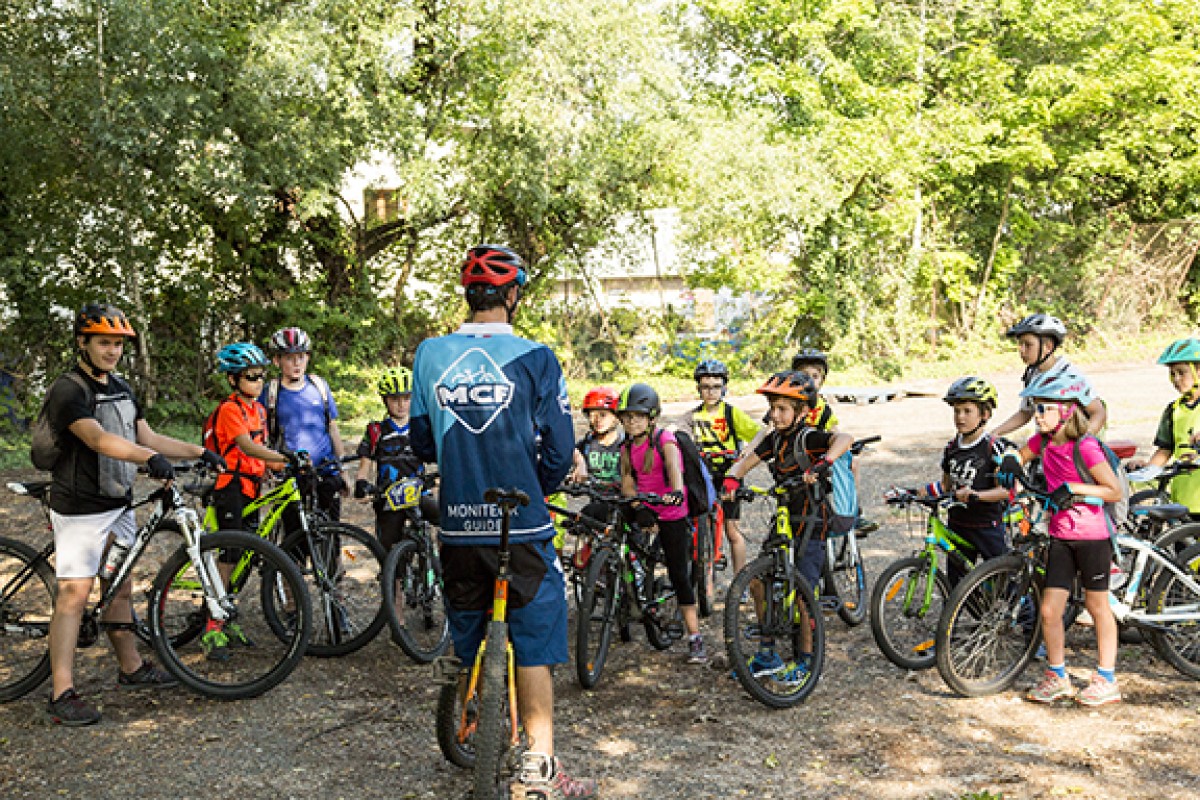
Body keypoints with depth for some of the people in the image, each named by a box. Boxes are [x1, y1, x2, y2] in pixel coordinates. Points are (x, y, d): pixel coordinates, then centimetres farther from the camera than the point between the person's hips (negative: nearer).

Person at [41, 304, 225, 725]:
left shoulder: (121, 389, 11)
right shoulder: (68, 391, -16)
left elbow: (148, 437, 12)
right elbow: (97, 439, -32)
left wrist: (200, 452, 3)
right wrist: (149, 457, -47)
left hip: (118, 506, 8)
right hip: (80, 511, -8)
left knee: (120, 588, 16)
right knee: (74, 595, -7)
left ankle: (131, 668, 28)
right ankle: (63, 694, -3)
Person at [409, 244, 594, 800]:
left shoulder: (430, 355, 1)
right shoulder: (534, 358, -9)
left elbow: (422, 442, 8)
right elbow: (560, 448, -6)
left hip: (458, 524, 4)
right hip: (520, 526, -3)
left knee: (468, 638, 19)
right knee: (533, 642, 5)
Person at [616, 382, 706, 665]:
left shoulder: (664, 439, -14)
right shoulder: (627, 446, 2)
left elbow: (674, 467, -33)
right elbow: (627, 483, -5)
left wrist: (676, 492, -53)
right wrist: (639, 508, -22)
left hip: (672, 514, -5)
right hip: (645, 511, 5)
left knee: (679, 575, -7)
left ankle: (695, 639, -2)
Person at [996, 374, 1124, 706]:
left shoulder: (1084, 446, -18)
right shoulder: (1043, 441, 1)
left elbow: (1115, 491, -18)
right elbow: (1020, 455, 22)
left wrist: (1073, 487, -26)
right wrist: (1011, 462, -1)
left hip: (1091, 536, -6)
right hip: (1060, 537, 6)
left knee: (1097, 606, 8)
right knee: (1049, 610, 3)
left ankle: (1107, 681, 21)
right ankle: (1057, 678, 19)